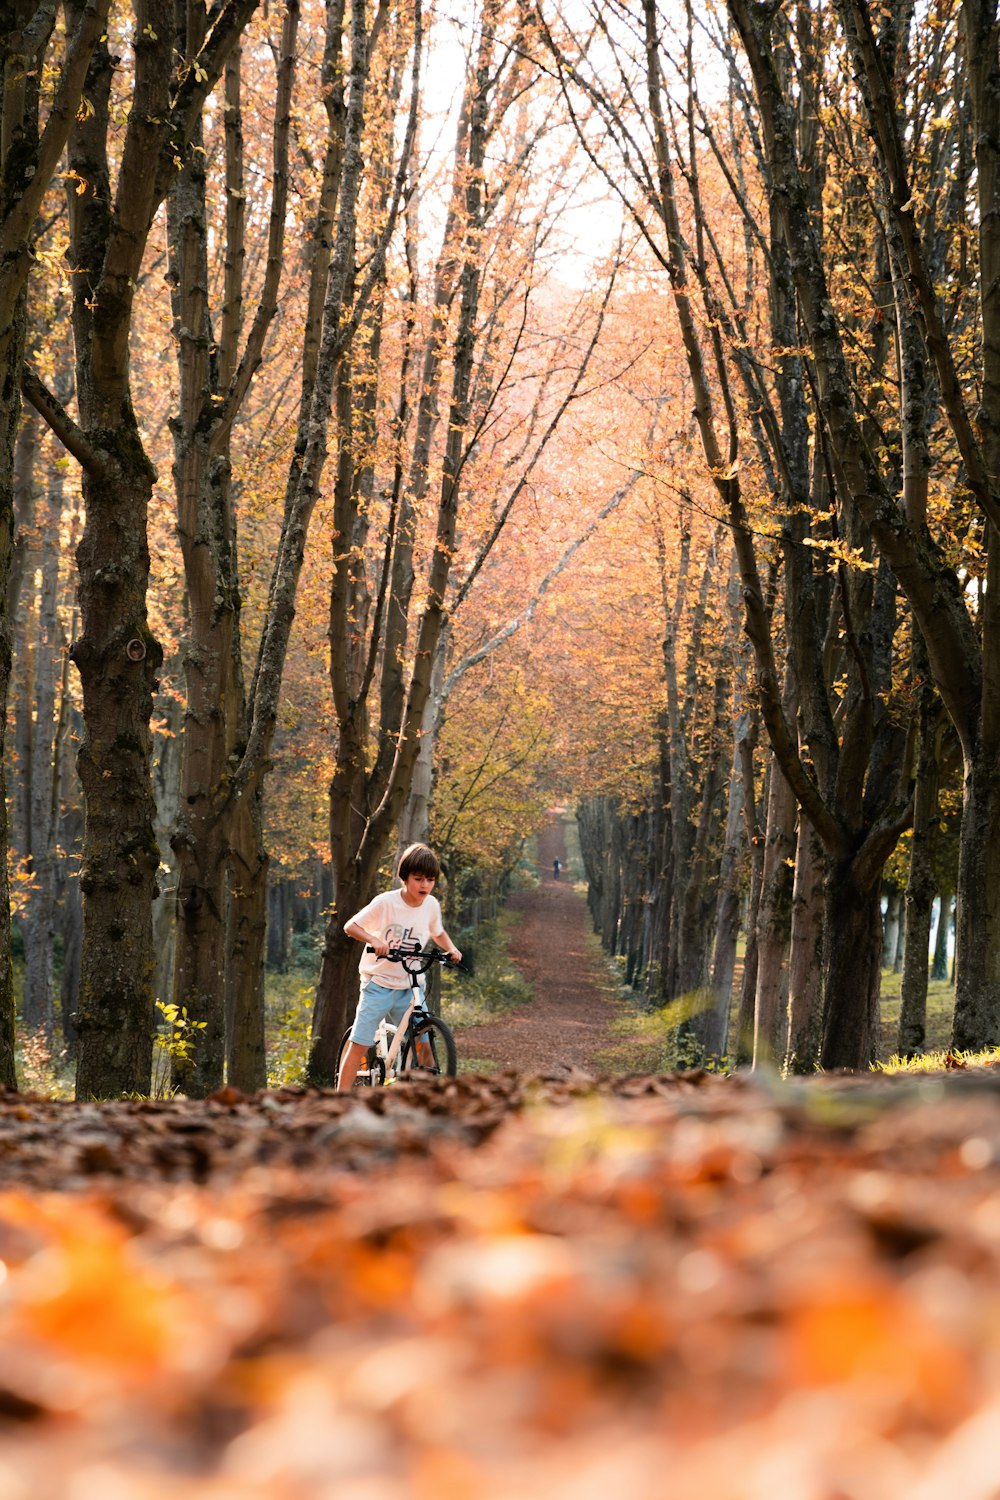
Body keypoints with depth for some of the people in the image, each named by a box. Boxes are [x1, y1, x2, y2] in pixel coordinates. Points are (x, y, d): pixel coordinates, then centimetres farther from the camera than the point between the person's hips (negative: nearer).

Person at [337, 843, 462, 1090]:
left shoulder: (431, 905, 0)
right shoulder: (386, 902, -15)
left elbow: (438, 933, 20)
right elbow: (350, 926, -12)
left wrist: (451, 949, -1)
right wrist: (374, 940, -30)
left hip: (407, 988, 4)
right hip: (378, 984, -4)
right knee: (359, 1045, -6)